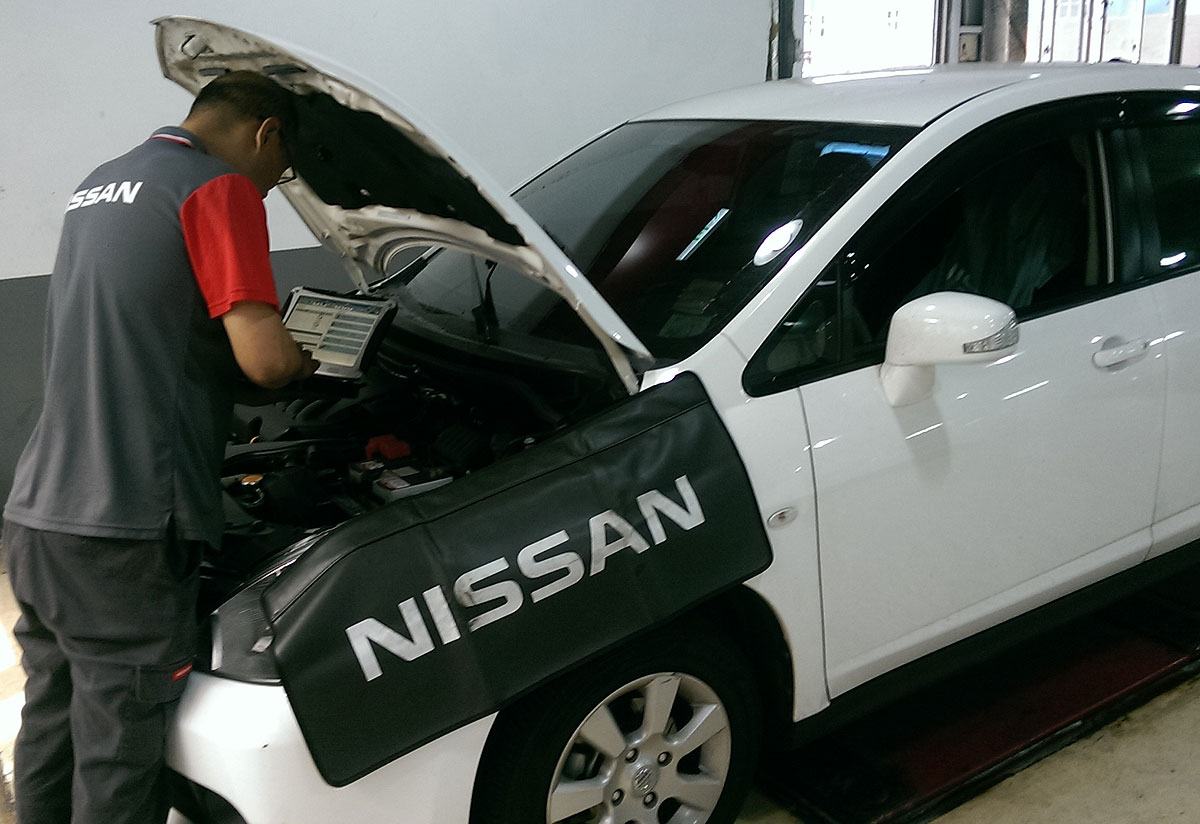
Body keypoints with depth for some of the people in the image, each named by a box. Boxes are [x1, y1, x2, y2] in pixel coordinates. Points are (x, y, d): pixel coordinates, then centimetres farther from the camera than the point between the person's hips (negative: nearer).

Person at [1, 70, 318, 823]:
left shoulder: (97, 187, 19)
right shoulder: (220, 190, -8)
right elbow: (265, 360, -18)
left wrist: (250, 319, 31)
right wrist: (303, 362, 5)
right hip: (121, 537, -8)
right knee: (117, 761, 3)